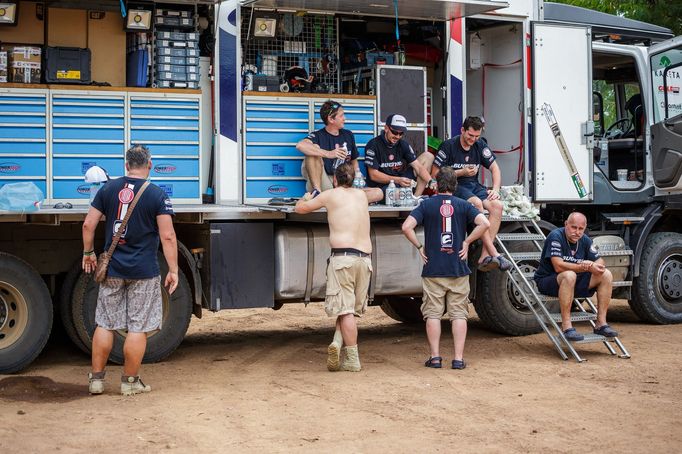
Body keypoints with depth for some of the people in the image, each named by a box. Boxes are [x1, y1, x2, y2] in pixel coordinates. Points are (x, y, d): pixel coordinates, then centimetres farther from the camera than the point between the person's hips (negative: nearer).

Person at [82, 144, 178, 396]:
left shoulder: (108, 189, 3)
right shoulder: (157, 195, -7)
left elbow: (89, 224, 4)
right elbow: (167, 236, -11)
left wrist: (88, 252, 18)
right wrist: (173, 270, -6)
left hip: (112, 270, 4)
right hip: (143, 272, -3)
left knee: (105, 325, 12)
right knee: (138, 328, 5)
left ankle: (96, 379, 18)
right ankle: (130, 382, 11)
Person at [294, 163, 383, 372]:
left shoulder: (330, 195, 7)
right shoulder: (361, 195, 20)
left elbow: (300, 208, 20)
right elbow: (378, 193, 44)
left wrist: (306, 197, 40)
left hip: (343, 256, -4)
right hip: (365, 258, 4)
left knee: (346, 309, -7)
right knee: (352, 310, 14)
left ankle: (353, 360, -12)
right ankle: (339, 343, -3)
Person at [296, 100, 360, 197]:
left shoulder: (348, 135, 15)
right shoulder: (318, 136, -3)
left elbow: (354, 162, 24)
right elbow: (300, 145, -26)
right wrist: (328, 154, -34)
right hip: (322, 184, -4)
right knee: (314, 151, -26)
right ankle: (317, 192, -32)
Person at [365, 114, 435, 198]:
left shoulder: (403, 144, 3)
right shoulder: (373, 145, -12)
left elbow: (418, 167, -2)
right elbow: (373, 175, -15)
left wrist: (431, 182, -22)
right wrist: (397, 180, -26)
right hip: (380, 187, -6)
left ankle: (415, 198, -9)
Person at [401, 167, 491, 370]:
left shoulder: (426, 205, 0)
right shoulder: (462, 205, 2)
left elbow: (406, 227, -12)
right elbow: (485, 224, -11)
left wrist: (419, 246, 0)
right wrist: (467, 241, -2)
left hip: (433, 270, -1)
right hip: (458, 270, 1)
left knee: (433, 314, 6)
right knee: (458, 314, 5)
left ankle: (435, 357, 7)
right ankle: (458, 358, 3)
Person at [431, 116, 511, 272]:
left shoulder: (480, 145, 8)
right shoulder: (449, 146, -7)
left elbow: (495, 168, 11)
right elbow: (435, 173, -8)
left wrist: (495, 189, -6)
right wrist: (461, 172, -13)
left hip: (474, 185, 6)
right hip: (453, 186, -5)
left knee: (497, 205, -22)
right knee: (476, 203, -34)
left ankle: (485, 256, -26)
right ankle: (494, 254, -35)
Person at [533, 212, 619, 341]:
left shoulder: (584, 240, 3)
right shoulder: (556, 236, -19)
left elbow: (600, 261, 4)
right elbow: (558, 266, -28)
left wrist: (595, 266, -21)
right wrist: (586, 267, -32)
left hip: (575, 282, 7)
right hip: (547, 281, -7)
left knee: (606, 275, -7)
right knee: (569, 275, -39)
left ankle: (601, 323, -6)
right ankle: (566, 327, -35)